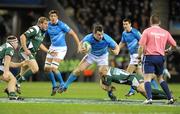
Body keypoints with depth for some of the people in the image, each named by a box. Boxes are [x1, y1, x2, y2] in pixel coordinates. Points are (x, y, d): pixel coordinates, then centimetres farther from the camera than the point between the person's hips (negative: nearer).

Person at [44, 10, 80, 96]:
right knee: (47, 68, 5)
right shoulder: (48, 25, 1)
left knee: (53, 68, -16)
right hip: (52, 48, 7)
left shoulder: (61, 25, -16)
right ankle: (54, 86, 23)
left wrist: (79, 45, -17)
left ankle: (62, 84, 5)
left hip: (61, 49, -7)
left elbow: (72, 33, -13)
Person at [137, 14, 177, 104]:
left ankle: (149, 98, -23)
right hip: (160, 57, 4)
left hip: (149, 57, -4)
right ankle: (170, 98, 14)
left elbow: (141, 46, -9)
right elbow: (174, 45, 13)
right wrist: (169, 50, 33)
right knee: (160, 78, 20)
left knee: (147, 78, -5)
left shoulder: (147, 31, -3)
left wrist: (139, 56, 4)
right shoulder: (165, 32, 8)